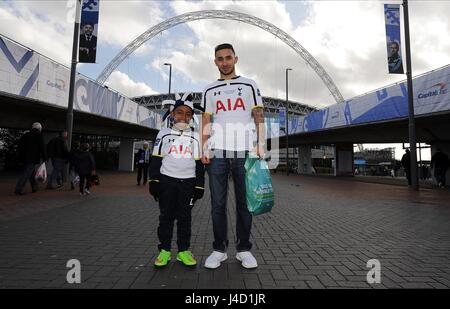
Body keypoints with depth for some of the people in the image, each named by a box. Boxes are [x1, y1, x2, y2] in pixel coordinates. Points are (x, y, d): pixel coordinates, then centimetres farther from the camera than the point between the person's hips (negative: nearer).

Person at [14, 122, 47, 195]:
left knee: (32, 173, 18)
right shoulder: (39, 135, -5)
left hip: (26, 158, 7)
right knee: (26, 174, -7)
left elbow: (20, 146, 14)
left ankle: (34, 188, 26)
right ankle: (18, 190, -11)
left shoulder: (25, 135, 14)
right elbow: (42, 148, -10)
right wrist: (44, 158, -4)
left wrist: (21, 157, 17)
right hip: (34, 158, -7)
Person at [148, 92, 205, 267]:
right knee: (166, 216, 6)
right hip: (167, 180, 0)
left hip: (188, 182, 1)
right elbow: (156, 159, 4)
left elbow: (199, 163, 7)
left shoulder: (195, 137, 9)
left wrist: (199, 186, 1)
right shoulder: (164, 134, 6)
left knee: (185, 217, 6)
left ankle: (183, 250, 16)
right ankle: (164, 250, 17)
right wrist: (153, 181, -4)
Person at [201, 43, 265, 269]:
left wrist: (260, 144, -5)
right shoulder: (209, 90, 17)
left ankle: (243, 249, 15)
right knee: (218, 204, 2)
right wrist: (204, 149, 0)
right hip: (217, 153, 1)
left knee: (244, 203, 3)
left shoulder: (249, 86, 13)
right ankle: (219, 249, 14)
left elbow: (259, 118, 8)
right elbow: (205, 122, 12)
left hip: (244, 152, -1)